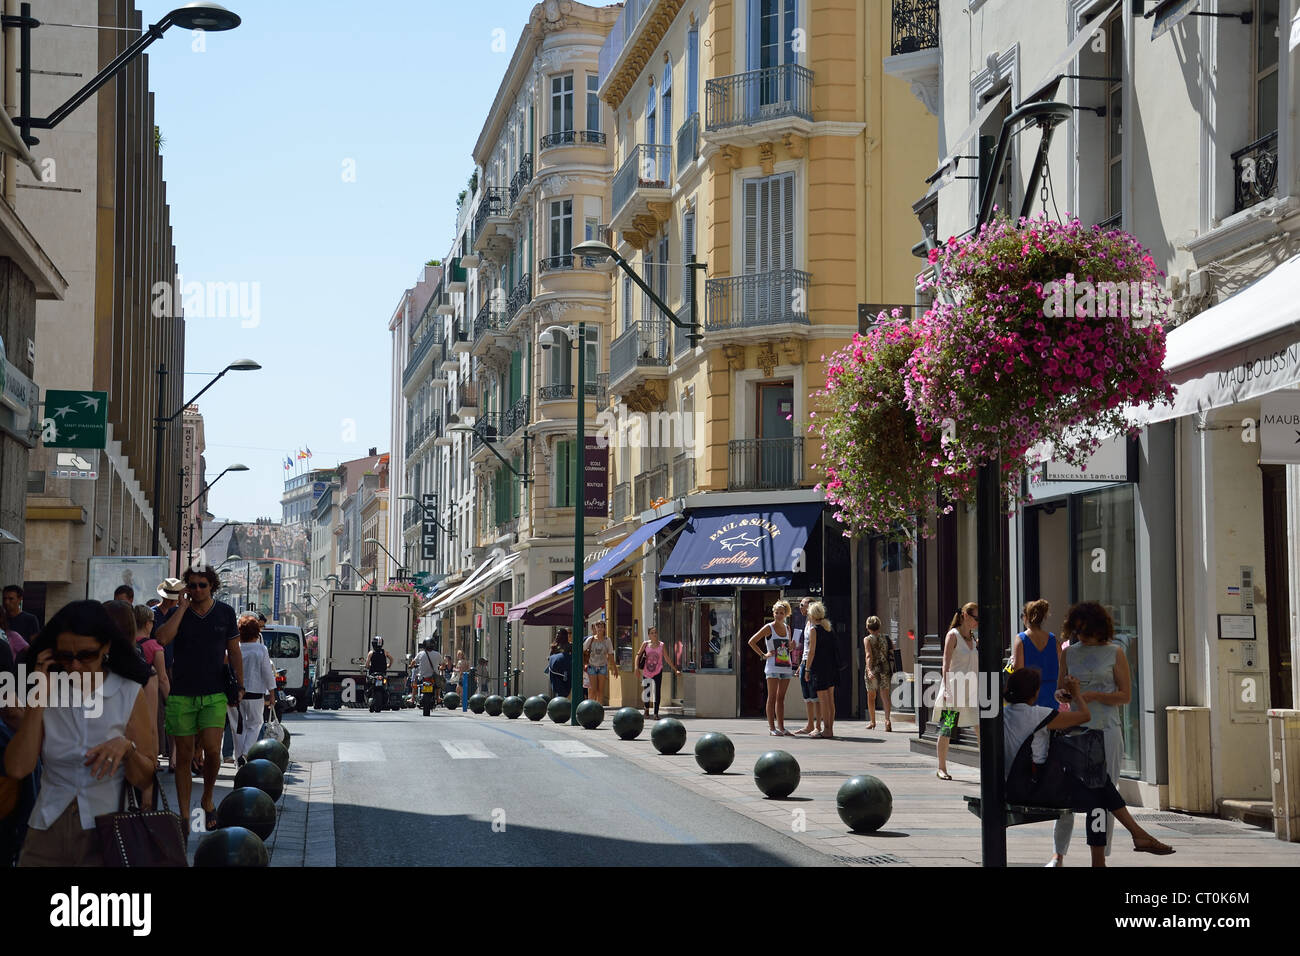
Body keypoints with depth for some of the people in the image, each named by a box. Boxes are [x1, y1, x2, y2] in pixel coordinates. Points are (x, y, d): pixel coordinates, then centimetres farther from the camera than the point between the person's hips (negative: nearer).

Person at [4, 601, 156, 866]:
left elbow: (145, 779, -4)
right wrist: (40, 697, -11)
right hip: (48, 834, 2)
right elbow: (16, 769, -10)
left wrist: (127, 748, -23)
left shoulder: (130, 694, -4)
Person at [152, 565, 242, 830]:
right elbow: (162, 638, -17)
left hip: (214, 694, 0)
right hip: (181, 695, 0)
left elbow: (234, 652, 12)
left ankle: (208, 799, 12)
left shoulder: (225, 612, 6)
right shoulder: (178, 613, 3)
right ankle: (184, 815, 9)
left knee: (212, 750, -14)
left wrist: (240, 686, 6)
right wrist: (183, 608, -13)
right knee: (184, 755, 2)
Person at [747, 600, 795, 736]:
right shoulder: (768, 628, -5)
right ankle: (772, 728, -4)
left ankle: (781, 727, 11)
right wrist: (763, 655, -8)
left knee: (781, 698, 9)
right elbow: (752, 641, -6)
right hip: (773, 667, -5)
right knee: (772, 697, -4)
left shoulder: (787, 627, 12)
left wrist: (791, 645, 2)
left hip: (786, 666, 5)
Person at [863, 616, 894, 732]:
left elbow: (869, 655, -15)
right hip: (886, 669, 2)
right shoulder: (886, 638, 8)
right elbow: (891, 654, 9)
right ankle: (887, 720, -24)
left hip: (873, 669, -2)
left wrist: (869, 670, -24)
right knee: (885, 696, -4)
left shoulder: (867, 639, -2)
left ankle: (872, 722, 24)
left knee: (871, 696, 14)